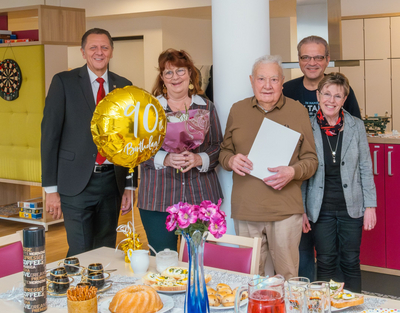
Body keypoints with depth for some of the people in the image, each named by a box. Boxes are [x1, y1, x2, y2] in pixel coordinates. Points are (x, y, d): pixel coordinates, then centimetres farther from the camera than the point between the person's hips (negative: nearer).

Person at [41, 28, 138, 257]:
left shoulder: (124, 86, 9)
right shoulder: (64, 82, -2)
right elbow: (50, 134, -4)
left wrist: (130, 185, 9)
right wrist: (51, 188, -8)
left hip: (112, 180, 4)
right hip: (76, 183, -3)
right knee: (81, 254, -3)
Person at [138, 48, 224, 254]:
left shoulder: (207, 108, 9)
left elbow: (218, 147, 6)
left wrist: (199, 159, -15)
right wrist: (165, 159, -17)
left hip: (201, 198, 1)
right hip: (158, 200, -1)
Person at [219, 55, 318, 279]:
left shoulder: (298, 111, 5)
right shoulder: (238, 110, 11)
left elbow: (311, 159, 6)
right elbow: (224, 151, 17)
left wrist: (293, 172, -15)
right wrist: (231, 161, -6)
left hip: (285, 210, -2)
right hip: (245, 209, 2)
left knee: (287, 276, 3)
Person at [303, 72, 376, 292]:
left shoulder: (356, 126, -2)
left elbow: (366, 169, 3)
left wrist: (370, 206, 0)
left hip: (351, 207, 1)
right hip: (321, 208, -1)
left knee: (351, 263, 10)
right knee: (325, 263, 8)